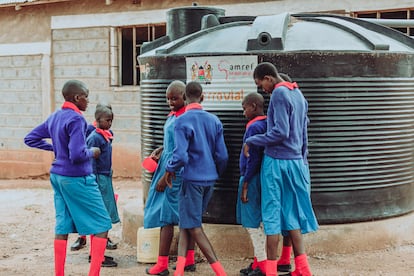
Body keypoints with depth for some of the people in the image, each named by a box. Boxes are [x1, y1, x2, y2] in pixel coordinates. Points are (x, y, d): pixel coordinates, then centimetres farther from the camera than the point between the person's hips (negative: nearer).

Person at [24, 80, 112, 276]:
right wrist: (92, 152, -6)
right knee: (102, 224, 0)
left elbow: (30, 139, 16)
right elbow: (77, 155, -25)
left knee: (63, 225, 11)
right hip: (77, 178, -8)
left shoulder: (54, 117, 7)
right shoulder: (76, 119, -18)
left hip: (58, 176, 8)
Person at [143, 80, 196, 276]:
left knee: (166, 216, -6)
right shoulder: (172, 115, 12)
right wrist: (161, 150, 7)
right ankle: (189, 260, 17)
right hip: (169, 167, 9)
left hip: (177, 171, -9)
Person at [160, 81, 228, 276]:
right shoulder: (214, 120, 4)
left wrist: (169, 171, -3)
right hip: (209, 179, 6)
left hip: (193, 178, -6)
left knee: (193, 226, 3)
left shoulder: (182, 121, -13)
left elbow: (180, 154, -21)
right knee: (187, 222, 15)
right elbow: (222, 155, 5)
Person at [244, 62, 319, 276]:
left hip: (276, 162, -8)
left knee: (272, 215, -1)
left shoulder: (279, 94, -13)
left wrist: (251, 141, -10)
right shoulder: (298, 94, 13)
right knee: (291, 214, 12)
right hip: (296, 162, 8)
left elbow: (280, 132, -19)